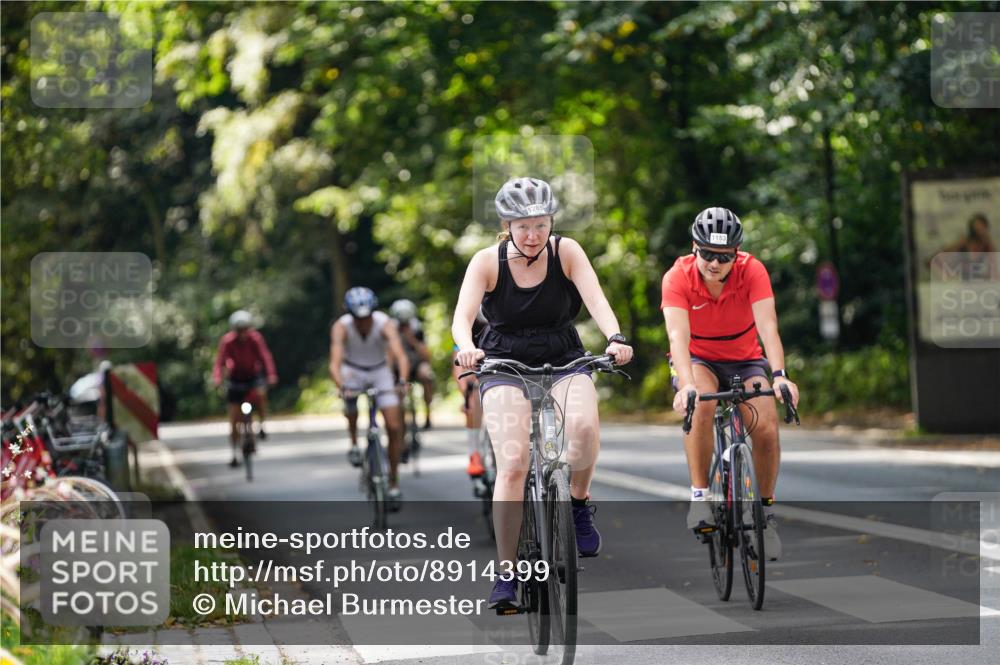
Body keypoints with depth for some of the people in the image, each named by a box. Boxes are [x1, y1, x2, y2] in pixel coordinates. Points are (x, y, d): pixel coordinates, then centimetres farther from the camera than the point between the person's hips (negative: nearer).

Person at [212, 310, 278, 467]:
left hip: (254, 375, 0)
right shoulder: (227, 341, -20)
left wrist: (271, 375, -43)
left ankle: (262, 425, -11)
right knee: (234, 418, -1)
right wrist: (217, 378, -44)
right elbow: (220, 361, -27)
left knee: (260, 394, -35)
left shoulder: (255, 338, -19)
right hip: (236, 378, 0)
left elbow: (265, 357, -27)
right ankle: (234, 453, 11)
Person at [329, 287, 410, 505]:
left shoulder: (385, 324, -29)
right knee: (350, 401, -29)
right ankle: (354, 444, 1)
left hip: (380, 370, -1)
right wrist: (341, 386, -57)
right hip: (353, 370, 1)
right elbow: (335, 363, -39)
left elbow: (400, 356, -41)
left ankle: (394, 483, 3)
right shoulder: (341, 327, -28)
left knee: (394, 427, -10)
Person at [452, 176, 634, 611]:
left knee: (584, 425, -32)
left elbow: (596, 300, -21)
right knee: (513, 465, -18)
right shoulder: (487, 261, -10)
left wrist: (615, 338, -41)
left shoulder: (566, 252, -8)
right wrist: (466, 347, -46)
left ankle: (579, 503, -3)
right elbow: (463, 315, -23)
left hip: (563, 360, 1)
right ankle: (506, 574, -9)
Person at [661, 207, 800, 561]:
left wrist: (779, 375, -50)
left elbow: (768, 326, -34)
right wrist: (686, 385, -53)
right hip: (698, 361, -1)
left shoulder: (752, 271, -23)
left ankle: (766, 510, 2)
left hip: (745, 361, 1)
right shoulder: (678, 277, -25)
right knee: (701, 403, -35)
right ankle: (699, 495, -24)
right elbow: (678, 336, -36)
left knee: (766, 429, -21)